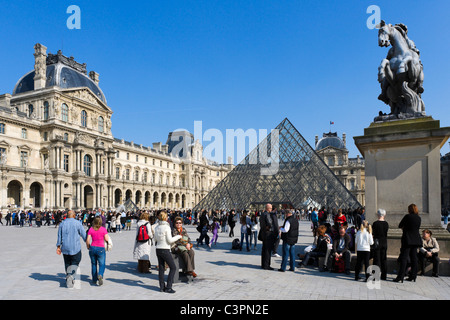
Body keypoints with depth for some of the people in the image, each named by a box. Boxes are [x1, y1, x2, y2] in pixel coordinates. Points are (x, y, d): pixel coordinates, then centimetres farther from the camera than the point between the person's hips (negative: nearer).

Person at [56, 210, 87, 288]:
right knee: (75, 263, 6)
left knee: (67, 263, 17)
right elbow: (84, 235, -3)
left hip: (65, 248, 4)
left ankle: (68, 279, 17)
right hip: (75, 248, -3)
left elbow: (59, 236, 8)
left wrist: (58, 246, 15)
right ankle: (70, 275, -19)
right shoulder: (77, 223, -7)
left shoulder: (62, 224, 5)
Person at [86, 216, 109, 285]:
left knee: (93, 264, 17)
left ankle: (94, 280, 24)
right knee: (102, 264, 6)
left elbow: (87, 240, -4)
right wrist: (106, 235, 12)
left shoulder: (91, 229, -2)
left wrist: (88, 246, 12)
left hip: (92, 248, 3)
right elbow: (106, 239, -8)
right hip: (101, 248, -3)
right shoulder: (103, 229, -8)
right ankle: (100, 275, -20)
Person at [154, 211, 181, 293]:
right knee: (173, 268, 3)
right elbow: (169, 240, -14)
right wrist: (178, 236, -1)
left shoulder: (157, 227, 4)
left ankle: (162, 287, 17)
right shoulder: (166, 227, -16)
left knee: (161, 268, 12)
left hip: (158, 249, 7)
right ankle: (168, 287, 0)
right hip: (165, 250, -7)